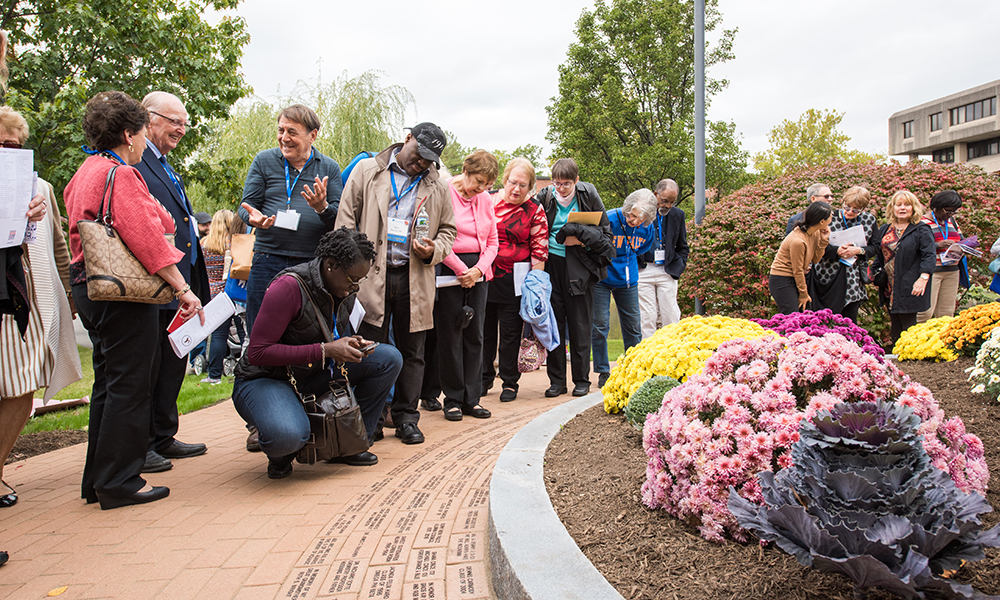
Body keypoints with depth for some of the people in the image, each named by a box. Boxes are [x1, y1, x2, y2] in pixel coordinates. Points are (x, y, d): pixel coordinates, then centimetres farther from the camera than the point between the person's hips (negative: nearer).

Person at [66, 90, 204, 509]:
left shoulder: (87, 171, 17)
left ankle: (98, 480, 24)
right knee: (129, 385, -3)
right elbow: (146, 237, -21)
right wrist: (182, 289, -21)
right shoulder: (120, 174, -14)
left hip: (90, 287, 11)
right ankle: (120, 483, 3)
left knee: (108, 383, 16)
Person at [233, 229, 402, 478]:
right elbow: (257, 352, -27)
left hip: (315, 376, 7)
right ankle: (281, 453, 1)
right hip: (265, 380, -7)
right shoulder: (289, 287, -25)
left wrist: (352, 343, -9)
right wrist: (324, 350, -31)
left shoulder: (347, 289, -1)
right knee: (286, 435, -40)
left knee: (389, 358, -9)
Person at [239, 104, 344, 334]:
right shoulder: (264, 161, 9)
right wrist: (253, 217, -16)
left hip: (313, 263, 0)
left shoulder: (329, 168, 8)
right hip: (268, 261, 0)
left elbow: (340, 219, 3)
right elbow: (247, 204, 8)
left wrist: (322, 208, -19)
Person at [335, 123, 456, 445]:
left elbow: (448, 231, 19)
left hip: (415, 279, 2)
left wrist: (432, 250, -4)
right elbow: (346, 219, 5)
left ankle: (406, 417, 18)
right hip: (371, 274, -2)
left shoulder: (438, 188, 13)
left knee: (411, 351, 7)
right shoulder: (367, 171, 7)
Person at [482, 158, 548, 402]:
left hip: (514, 280, -3)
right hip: (484, 276, 3)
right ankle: (484, 377, 27)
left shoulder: (535, 210, -1)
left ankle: (509, 382, 19)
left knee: (511, 332, 4)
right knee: (485, 329, 11)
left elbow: (539, 249, -1)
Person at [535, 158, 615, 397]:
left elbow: (605, 232, 1)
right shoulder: (544, 198, 0)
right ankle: (557, 380, 13)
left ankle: (582, 380, 14)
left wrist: (580, 236, -14)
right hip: (551, 264, 2)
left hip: (579, 267, -1)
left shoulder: (589, 196, -3)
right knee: (553, 323, 4)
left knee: (580, 324, 3)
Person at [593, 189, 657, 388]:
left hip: (628, 281, 4)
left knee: (633, 326, 7)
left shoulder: (648, 228, -8)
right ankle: (603, 371, 7)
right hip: (602, 277, -4)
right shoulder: (609, 219, -23)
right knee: (600, 325, -5)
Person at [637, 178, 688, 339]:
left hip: (667, 271, 2)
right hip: (643, 270, -2)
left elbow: (682, 247, 18)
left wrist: (679, 267, 4)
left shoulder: (678, 215, 8)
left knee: (671, 317, 0)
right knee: (647, 317, -2)